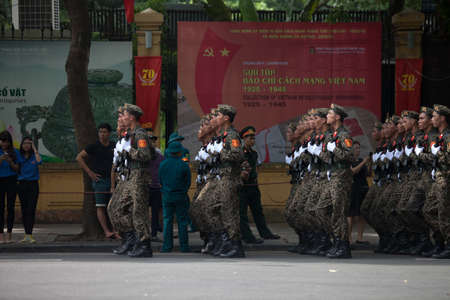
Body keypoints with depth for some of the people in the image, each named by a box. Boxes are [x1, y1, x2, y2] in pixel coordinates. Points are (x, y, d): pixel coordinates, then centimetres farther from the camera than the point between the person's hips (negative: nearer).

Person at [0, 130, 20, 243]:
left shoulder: (14, 152, 3)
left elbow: (16, 169, 4)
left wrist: (10, 162, -15)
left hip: (11, 180, 1)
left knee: (10, 207, -1)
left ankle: (9, 234, 4)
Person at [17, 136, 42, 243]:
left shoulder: (34, 155, 0)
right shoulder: (19, 156, 7)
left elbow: (39, 161, -22)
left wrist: (34, 148, -16)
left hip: (33, 184, -3)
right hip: (22, 184, 3)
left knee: (31, 210, -10)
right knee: (24, 210, 5)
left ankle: (29, 235, -15)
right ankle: (26, 235, 11)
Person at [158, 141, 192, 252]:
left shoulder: (163, 164, -4)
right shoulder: (184, 166, -9)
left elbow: (161, 181, 5)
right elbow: (188, 183, -1)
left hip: (167, 196, 2)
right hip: (181, 197, -1)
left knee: (167, 221, 7)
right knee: (182, 222, 6)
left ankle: (167, 246, 3)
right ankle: (184, 246, 6)